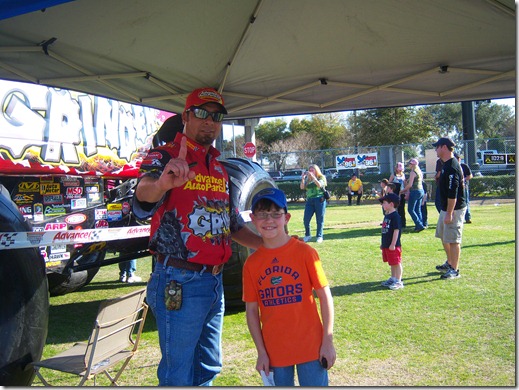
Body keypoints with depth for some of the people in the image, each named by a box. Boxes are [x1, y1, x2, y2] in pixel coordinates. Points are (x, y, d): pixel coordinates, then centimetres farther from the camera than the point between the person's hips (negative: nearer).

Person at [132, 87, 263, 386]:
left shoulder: (220, 169, 15)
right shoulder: (164, 156, -8)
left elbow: (234, 225, 21)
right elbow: (143, 194, -31)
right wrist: (161, 183, -54)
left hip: (215, 281, 8)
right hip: (179, 283, -7)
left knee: (208, 369, 19)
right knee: (179, 376, 2)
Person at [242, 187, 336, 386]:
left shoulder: (305, 252, -8)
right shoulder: (251, 263, -1)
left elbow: (325, 297, -6)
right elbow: (251, 310, 3)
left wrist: (328, 342, -7)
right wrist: (261, 352, 0)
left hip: (311, 347, -2)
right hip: (274, 352, 2)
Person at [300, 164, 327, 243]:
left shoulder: (322, 177, 5)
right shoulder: (308, 179, 13)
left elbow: (319, 185, -14)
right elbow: (302, 187, 3)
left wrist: (313, 176, -16)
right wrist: (303, 178, -7)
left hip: (319, 200, -3)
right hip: (309, 200, 3)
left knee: (319, 220, 0)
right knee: (306, 219, -3)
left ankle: (319, 236, 12)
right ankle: (307, 235, 13)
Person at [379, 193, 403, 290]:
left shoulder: (395, 216, -17)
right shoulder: (387, 215, 12)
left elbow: (396, 231, -19)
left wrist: (393, 244, -21)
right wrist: (382, 243, 21)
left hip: (393, 246, -9)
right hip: (386, 245, 9)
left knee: (396, 263, -1)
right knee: (392, 263, 19)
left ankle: (399, 281, 6)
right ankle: (393, 279, 29)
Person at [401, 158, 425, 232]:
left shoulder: (413, 172, -11)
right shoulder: (420, 172, 15)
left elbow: (410, 185, -17)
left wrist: (403, 190, -2)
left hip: (415, 191, -9)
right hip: (421, 191, 9)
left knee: (411, 210, -4)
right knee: (418, 209, 12)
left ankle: (419, 225, -10)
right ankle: (420, 225, 10)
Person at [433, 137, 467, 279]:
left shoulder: (451, 167, -21)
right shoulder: (447, 164, 12)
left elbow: (453, 193, -25)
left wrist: (449, 213, -24)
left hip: (454, 209, -11)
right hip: (446, 208, 11)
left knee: (453, 240, -3)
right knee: (443, 236, 20)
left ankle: (454, 270, 6)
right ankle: (450, 263, 33)